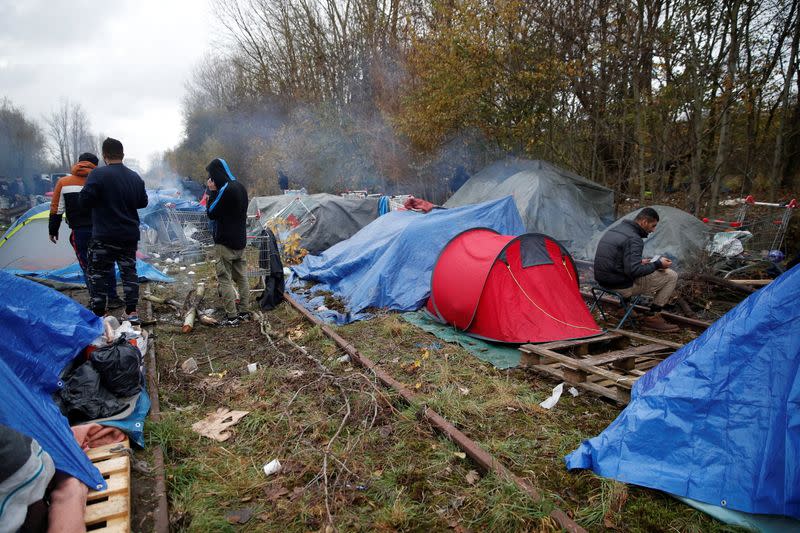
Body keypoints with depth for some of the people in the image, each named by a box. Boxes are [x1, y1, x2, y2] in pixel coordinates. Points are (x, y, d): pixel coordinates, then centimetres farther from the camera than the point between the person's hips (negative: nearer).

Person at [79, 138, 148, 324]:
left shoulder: (98, 174, -13)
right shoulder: (135, 177, 5)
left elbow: (84, 200, -15)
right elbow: (143, 202, 15)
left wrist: (102, 202, 5)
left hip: (104, 236, -5)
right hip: (130, 235, 5)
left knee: (99, 273, 6)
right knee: (129, 271, 12)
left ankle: (99, 313, 8)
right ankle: (131, 312, 12)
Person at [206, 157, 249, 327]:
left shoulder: (225, 189, -18)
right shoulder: (240, 187, 9)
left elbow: (211, 213, -13)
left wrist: (212, 191, -5)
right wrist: (215, 191, 8)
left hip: (225, 242, -9)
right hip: (240, 240, 9)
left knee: (225, 279, -3)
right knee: (241, 277, 13)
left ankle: (232, 316, -2)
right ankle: (244, 311, 19)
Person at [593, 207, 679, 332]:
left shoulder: (615, 229, 11)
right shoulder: (633, 239, -18)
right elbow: (633, 271, -24)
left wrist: (640, 261, 16)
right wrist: (657, 264, -11)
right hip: (621, 286, -9)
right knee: (671, 276, 1)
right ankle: (652, 317, 6)